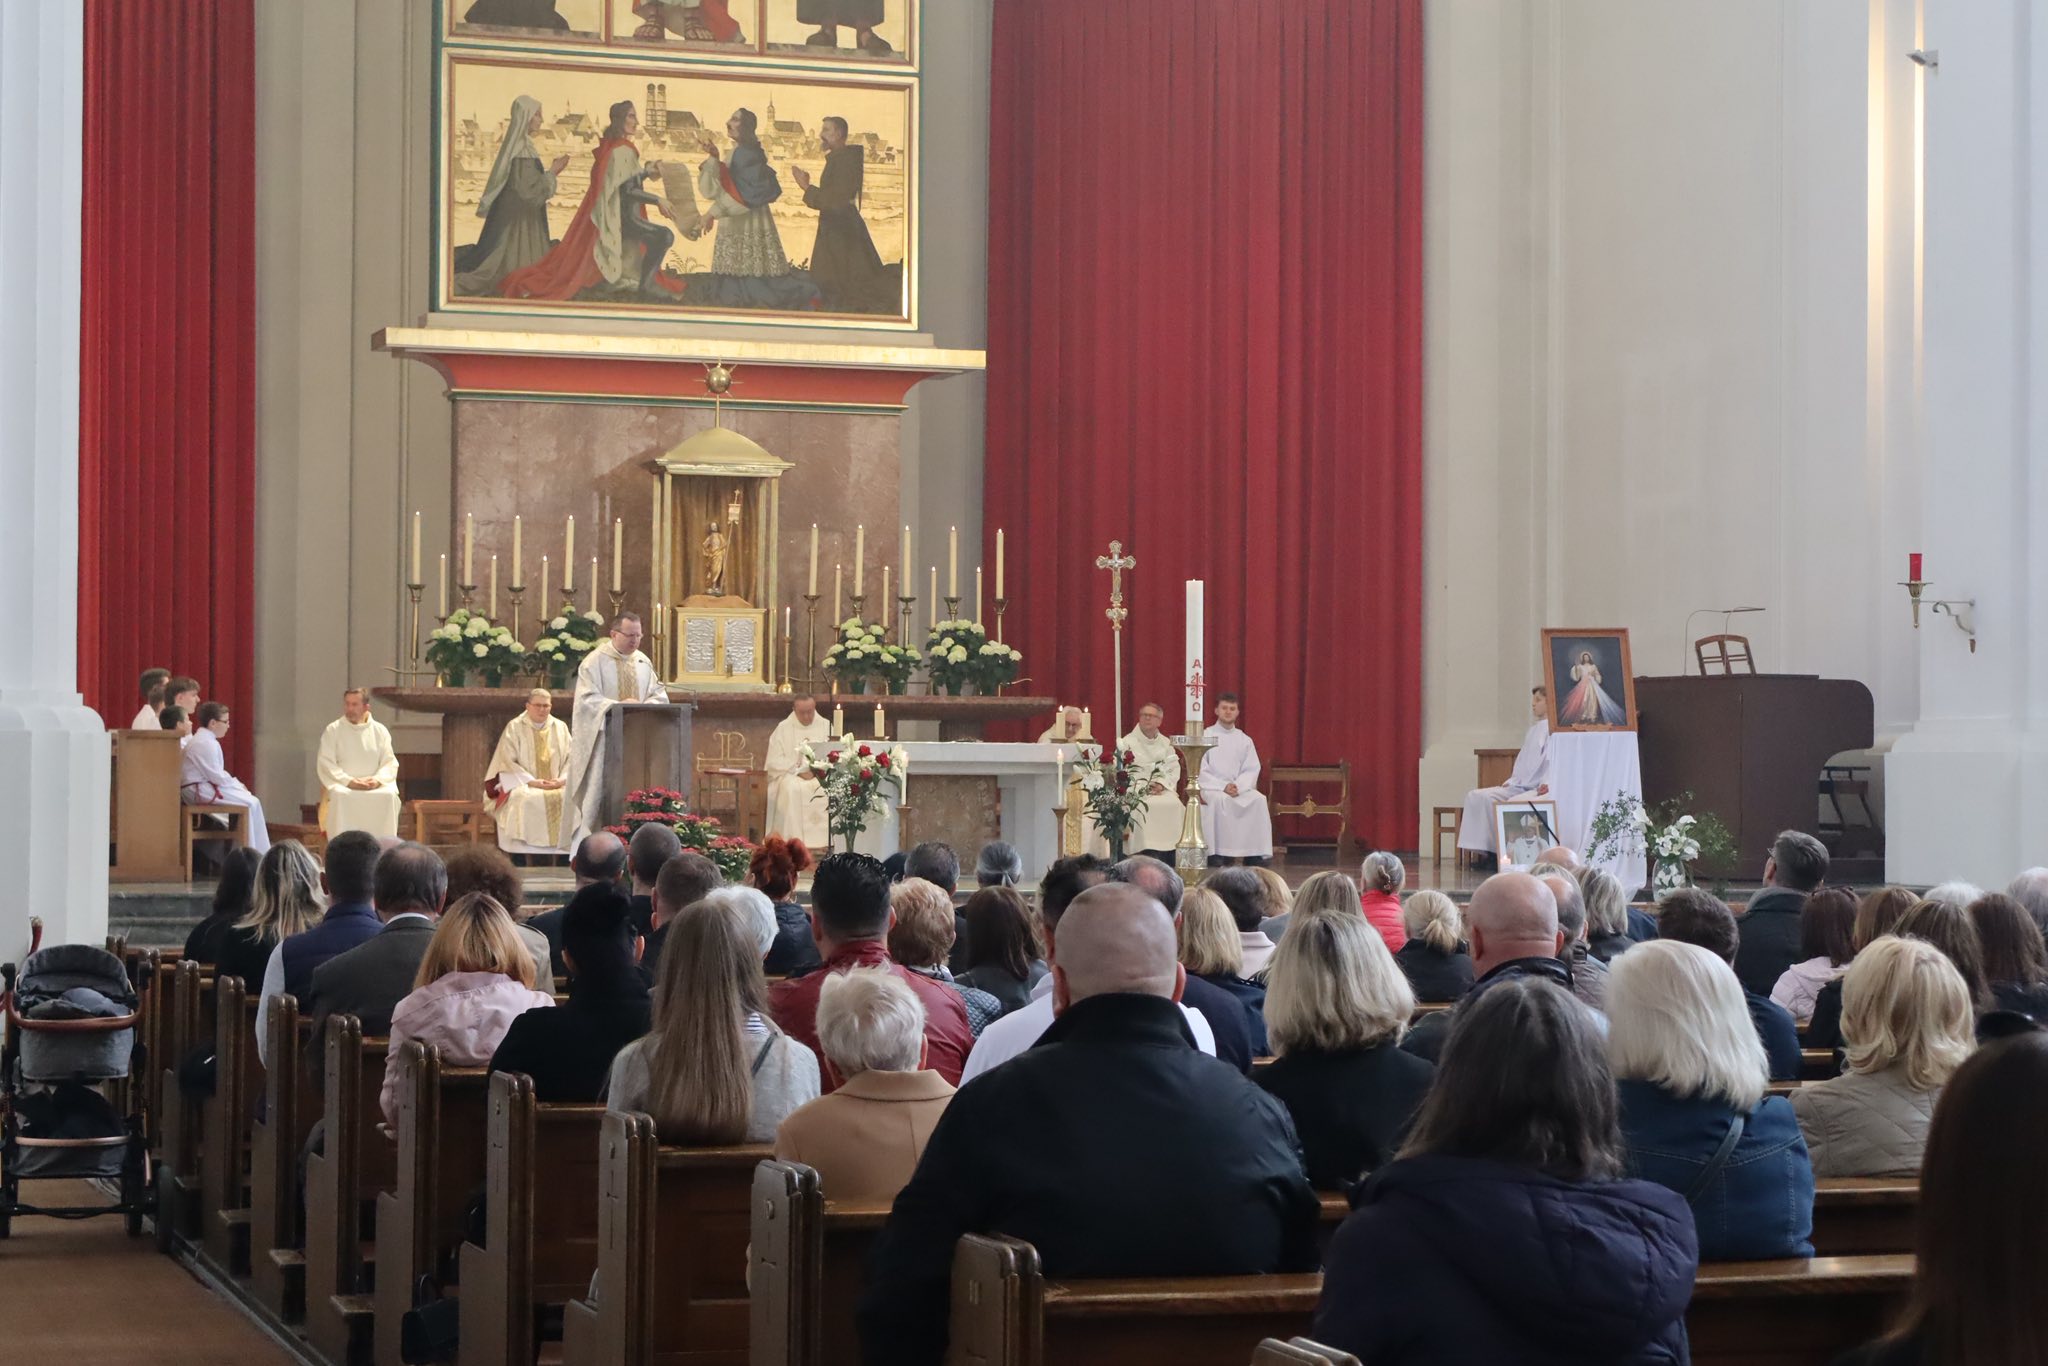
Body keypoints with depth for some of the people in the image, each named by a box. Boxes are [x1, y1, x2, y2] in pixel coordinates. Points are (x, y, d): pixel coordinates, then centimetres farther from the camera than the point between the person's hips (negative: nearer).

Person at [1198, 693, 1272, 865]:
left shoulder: (1244, 740, 14)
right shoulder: (1206, 736, 4)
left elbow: (1252, 770, 7)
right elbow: (1201, 770, -4)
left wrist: (1238, 786, -14)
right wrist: (1223, 786, -17)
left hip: (1240, 787, 3)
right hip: (1212, 788, -3)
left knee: (1258, 799, -27)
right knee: (1219, 799, -37)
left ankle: (1255, 852, -26)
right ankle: (1215, 852, -34)